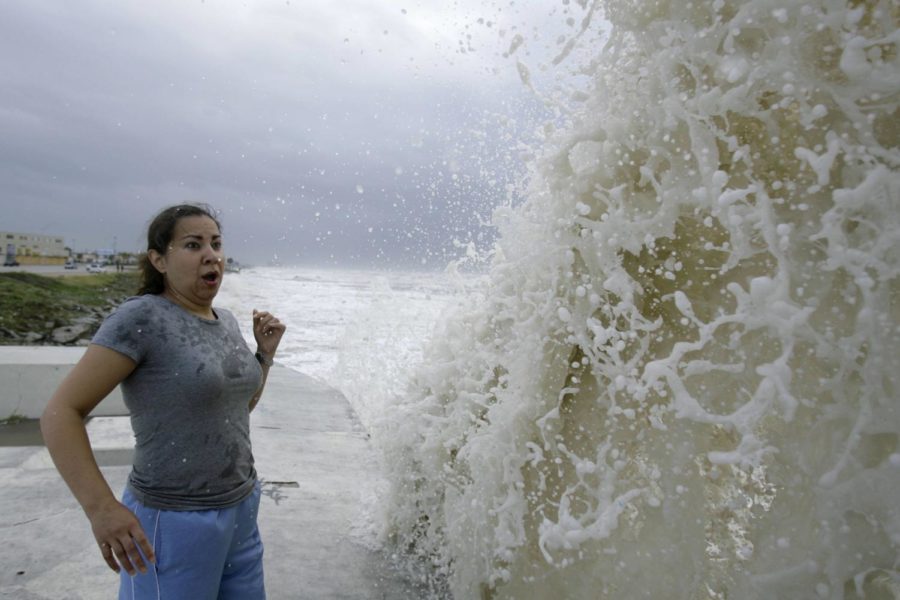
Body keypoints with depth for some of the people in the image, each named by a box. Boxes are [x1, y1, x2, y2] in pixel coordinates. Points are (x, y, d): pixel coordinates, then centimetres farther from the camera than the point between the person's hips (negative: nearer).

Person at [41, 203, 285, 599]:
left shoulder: (225, 322, 5)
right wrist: (101, 508, -25)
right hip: (173, 526, -7)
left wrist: (265, 351, 2)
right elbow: (60, 413, -18)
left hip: (239, 514, 7)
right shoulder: (141, 318, -17)